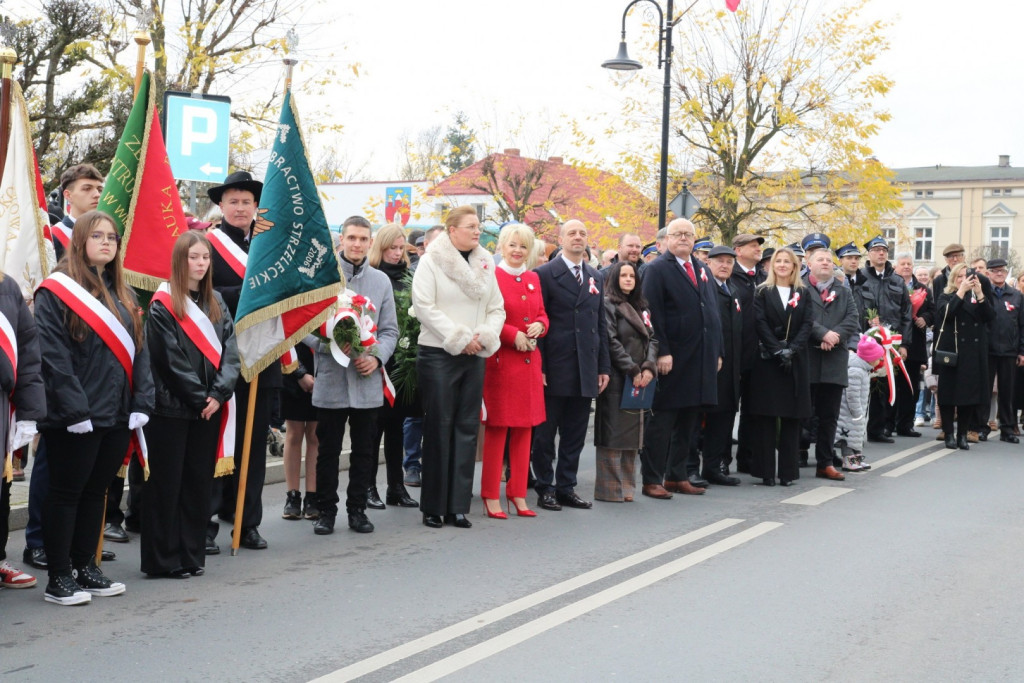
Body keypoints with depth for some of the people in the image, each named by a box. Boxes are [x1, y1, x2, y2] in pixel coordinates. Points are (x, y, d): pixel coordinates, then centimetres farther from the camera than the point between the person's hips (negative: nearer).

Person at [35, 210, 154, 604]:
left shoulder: (123, 294, 15)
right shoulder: (56, 291, -7)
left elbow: (138, 351, 12)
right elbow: (53, 356, -14)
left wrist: (141, 403, 1)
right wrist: (74, 409, -19)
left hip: (117, 415, 7)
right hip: (74, 419, -6)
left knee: (96, 491, 13)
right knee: (67, 493, 1)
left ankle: (85, 567, 23)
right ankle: (59, 579, 9)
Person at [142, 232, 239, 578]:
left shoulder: (216, 303, 11)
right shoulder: (163, 305, -6)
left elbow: (230, 351, 4)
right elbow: (172, 359, -11)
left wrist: (219, 393, -10)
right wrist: (200, 398, -11)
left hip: (209, 408, 6)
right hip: (171, 407, -5)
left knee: (199, 482, 9)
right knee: (167, 484, 1)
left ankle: (192, 555, 17)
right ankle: (163, 559, 8)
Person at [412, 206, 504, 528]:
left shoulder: (485, 264, 12)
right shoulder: (431, 261, -3)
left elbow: (497, 309, 11)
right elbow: (424, 307, -12)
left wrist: (483, 337, -8)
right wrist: (460, 339, -14)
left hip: (474, 357, 5)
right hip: (438, 355, -5)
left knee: (467, 428, 4)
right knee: (439, 428, -2)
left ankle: (458, 506, 10)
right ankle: (433, 507, 6)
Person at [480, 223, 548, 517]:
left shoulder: (534, 279, 13)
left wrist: (539, 325, -3)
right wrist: (513, 335, -17)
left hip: (529, 361, 6)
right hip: (500, 361, -6)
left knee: (524, 429, 9)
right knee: (497, 429, -1)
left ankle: (517, 493, 19)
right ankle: (491, 496, 8)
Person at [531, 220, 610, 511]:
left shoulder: (596, 278, 14)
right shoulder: (545, 274, -2)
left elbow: (601, 324, 15)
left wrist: (603, 367, 9)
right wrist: (539, 367, -11)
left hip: (586, 370, 5)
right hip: (555, 368, -5)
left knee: (575, 434, 9)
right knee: (545, 433, 3)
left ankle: (566, 488, 18)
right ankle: (545, 489, 13)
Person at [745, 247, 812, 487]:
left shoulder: (802, 294, 11)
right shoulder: (763, 292, 5)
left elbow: (807, 324, 2)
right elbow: (761, 323, -4)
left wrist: (792, 349, -13)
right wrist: (778, 350, -15)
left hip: (796, 361, 2)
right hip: (767, 359, -2)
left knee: (791, 417, 2)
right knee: (766, 417, -4)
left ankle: (788, 471, 7)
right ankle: (766, 471, 0)